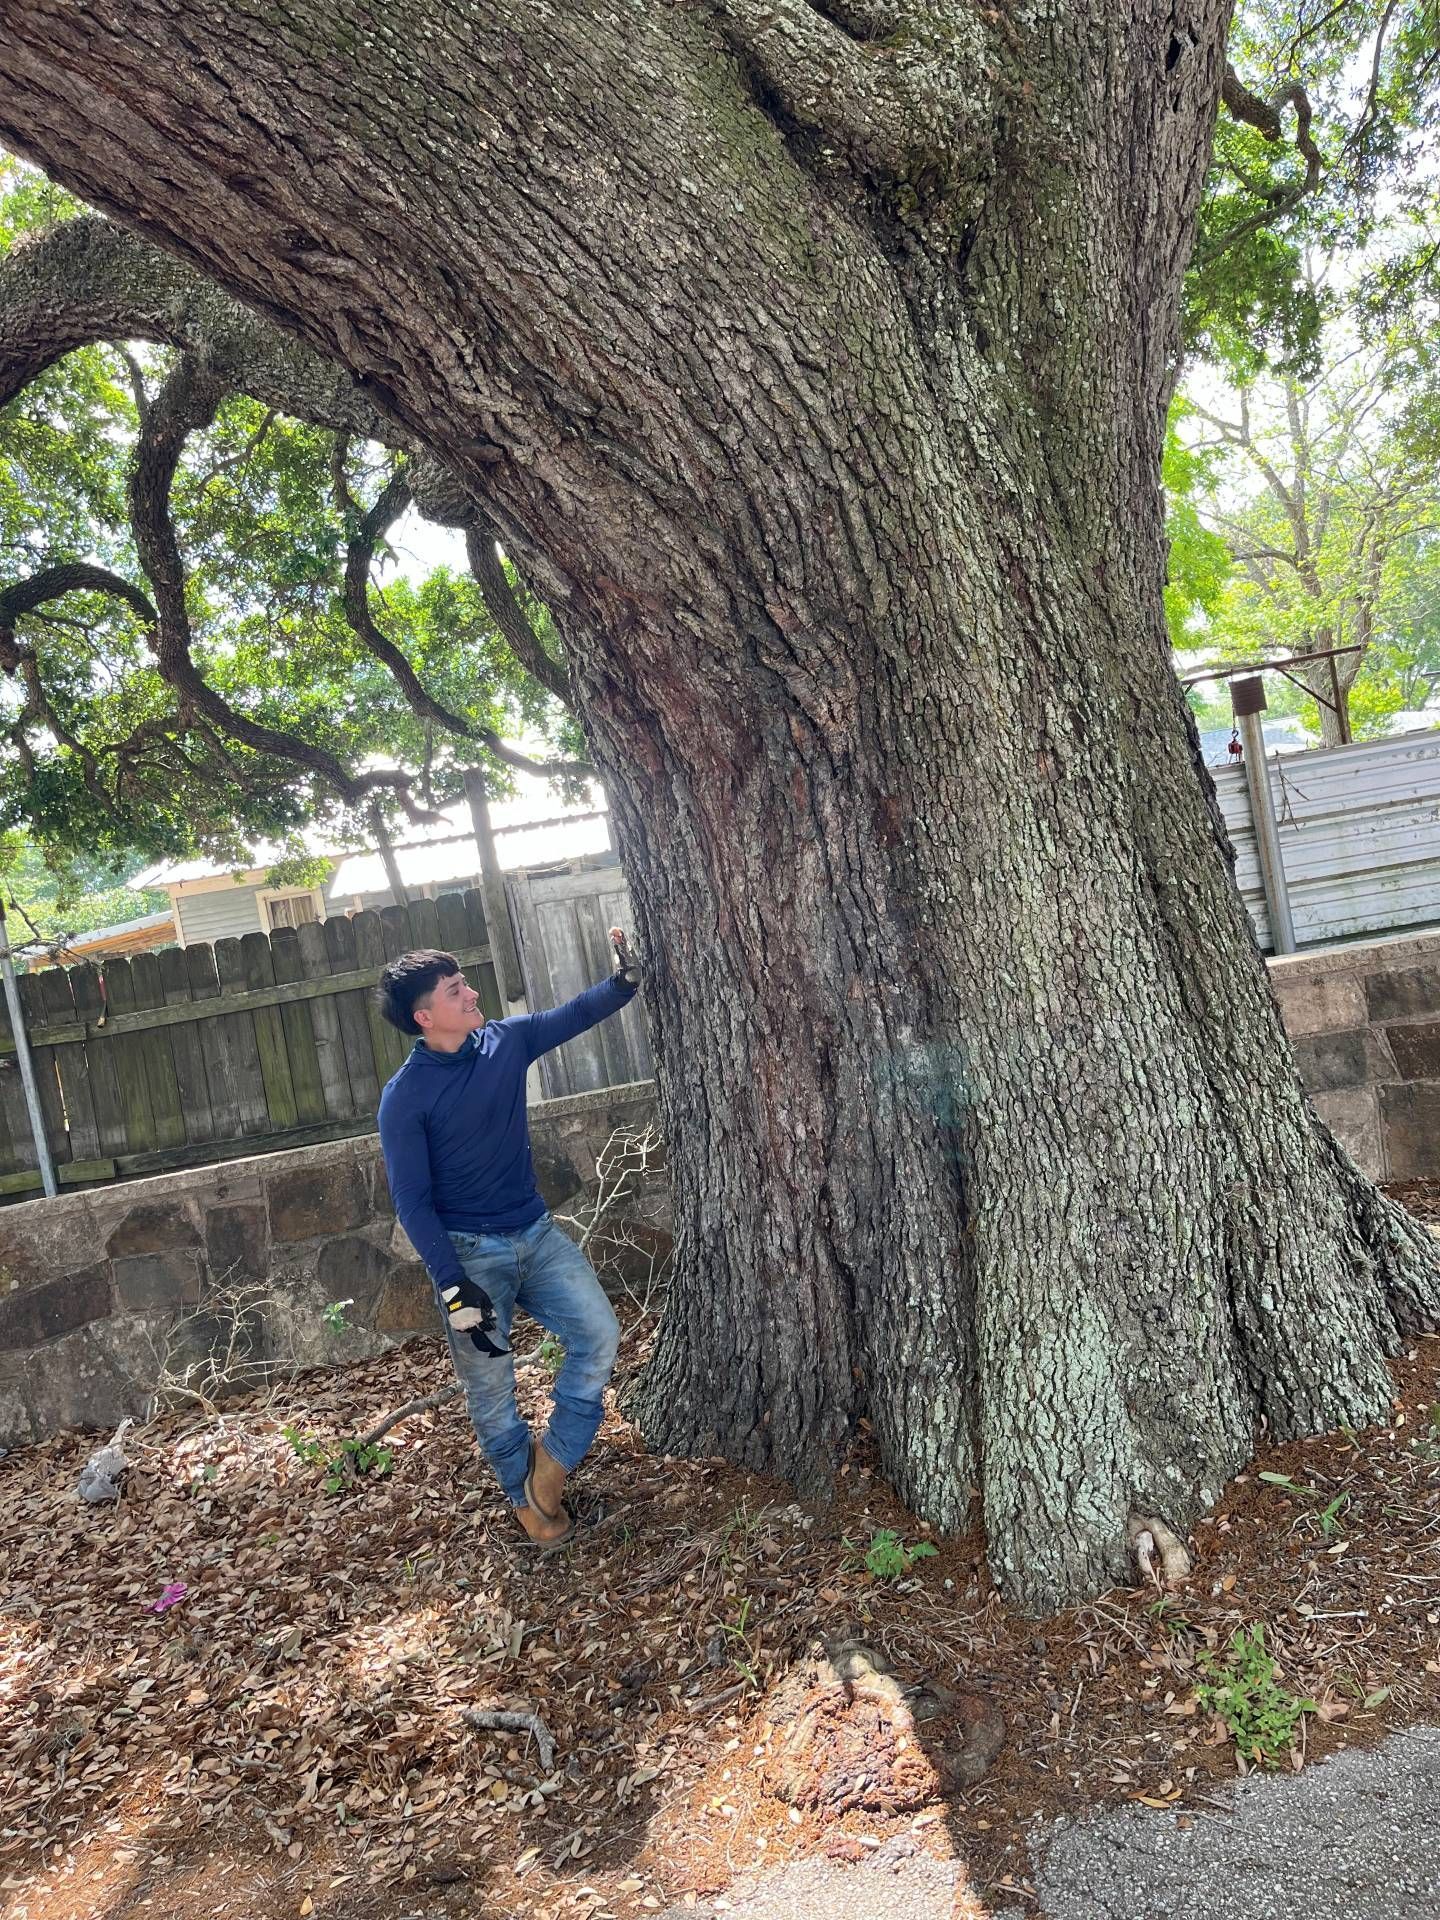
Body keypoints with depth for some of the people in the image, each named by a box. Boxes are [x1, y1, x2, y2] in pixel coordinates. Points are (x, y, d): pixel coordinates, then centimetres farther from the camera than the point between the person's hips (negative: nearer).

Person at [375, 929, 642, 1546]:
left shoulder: (506, 1041, -2)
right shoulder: (405, 1096, -15)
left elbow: (578, 1013, 8)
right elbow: (412, 1200, -14)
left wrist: (625, 979, -12)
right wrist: (454, 1286, -19)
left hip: (535, 1234, 4)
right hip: (469, 1252, -4)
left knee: (599, 1335, -7)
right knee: (490, 1389, 6)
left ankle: (552, 1462, 13)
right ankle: (526, 1496, 31)